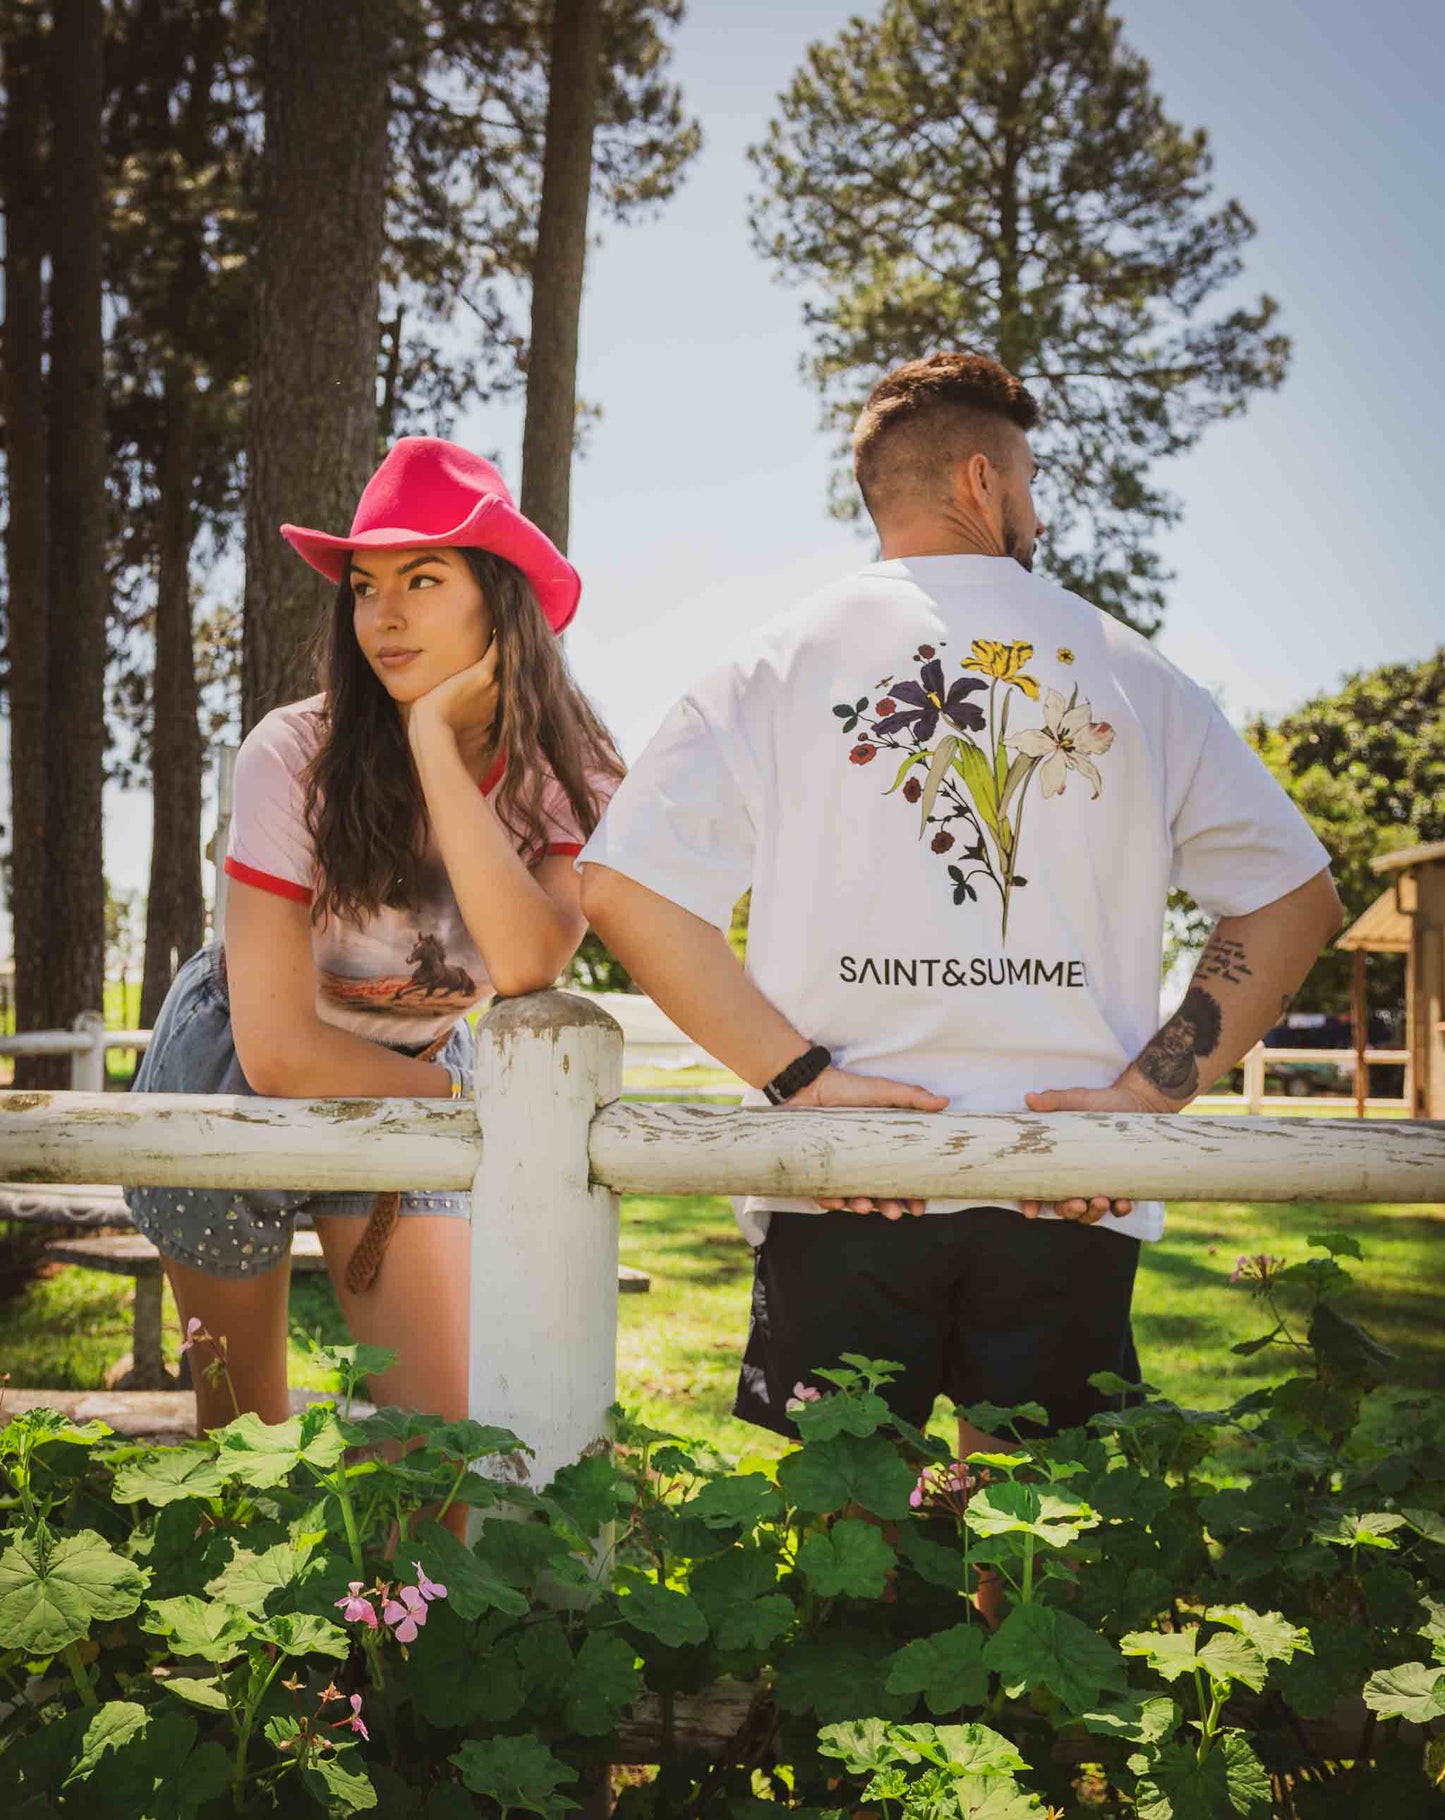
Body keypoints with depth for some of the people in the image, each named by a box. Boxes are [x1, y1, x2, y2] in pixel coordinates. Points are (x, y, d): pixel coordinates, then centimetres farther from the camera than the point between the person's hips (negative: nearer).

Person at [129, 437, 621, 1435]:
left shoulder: (568, 772, -16)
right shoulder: (296, 754, -26)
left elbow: (527, 965, -36)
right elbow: (280, 1051, -25)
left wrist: (437, 741, -35)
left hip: (412, 1084, 2)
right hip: (236, 1081, -2)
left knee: (441, 1429, -4)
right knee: (242, 1431, 11)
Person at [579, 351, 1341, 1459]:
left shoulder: (779, 662, 4)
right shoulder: (1130, 672, 8)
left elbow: (624, 889, -7)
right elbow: (1296, 896, 6)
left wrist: (800, 1077, -8)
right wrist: (1148, 1092, -1)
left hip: (842, 1190, 0)